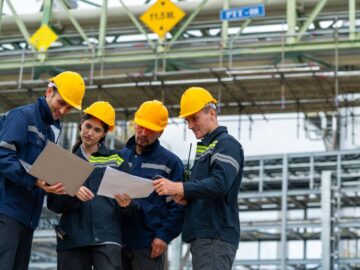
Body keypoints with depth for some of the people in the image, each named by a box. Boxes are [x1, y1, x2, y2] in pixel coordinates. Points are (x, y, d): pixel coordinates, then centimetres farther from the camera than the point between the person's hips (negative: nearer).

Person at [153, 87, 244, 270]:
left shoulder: (227, 144, -6)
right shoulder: (203, 147, 23)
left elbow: (220, 184, -21)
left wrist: (180, 188, -27)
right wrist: (185, 196, 2)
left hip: (217, 237, -10)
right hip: (201, 236, 10)